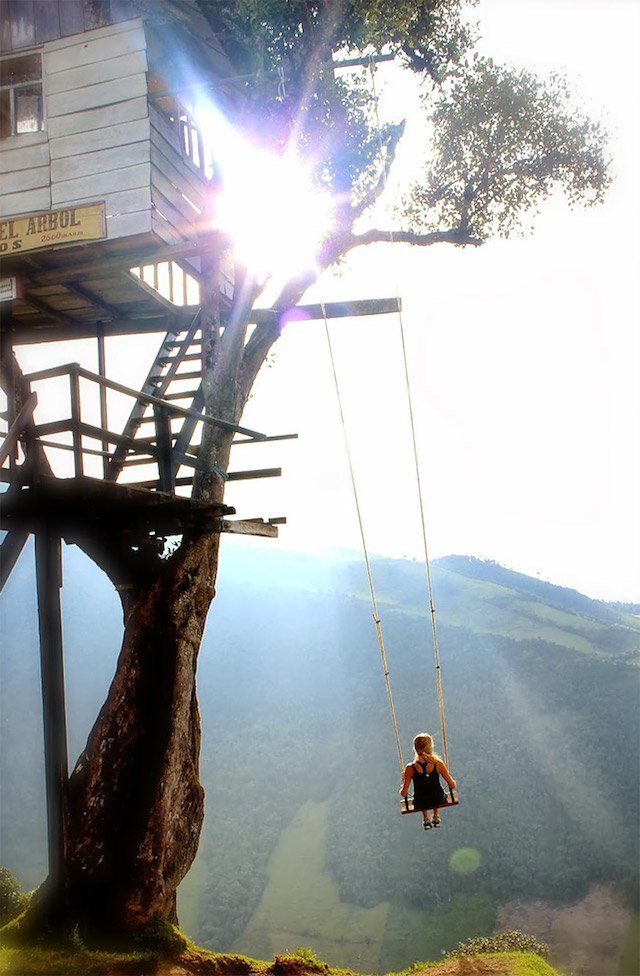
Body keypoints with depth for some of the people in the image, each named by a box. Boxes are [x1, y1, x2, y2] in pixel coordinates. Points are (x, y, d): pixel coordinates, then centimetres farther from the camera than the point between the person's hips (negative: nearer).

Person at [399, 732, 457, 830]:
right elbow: (453, 785, -13)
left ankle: (426, 819, 44)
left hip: (420, 804, 0)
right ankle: (436, 818, 47)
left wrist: (402, 788, 8)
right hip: (438, 801, 0)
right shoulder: (438, 764, -24)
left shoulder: (410, 768, -25)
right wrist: (452, 779, 10)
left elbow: (403, 793, -15)